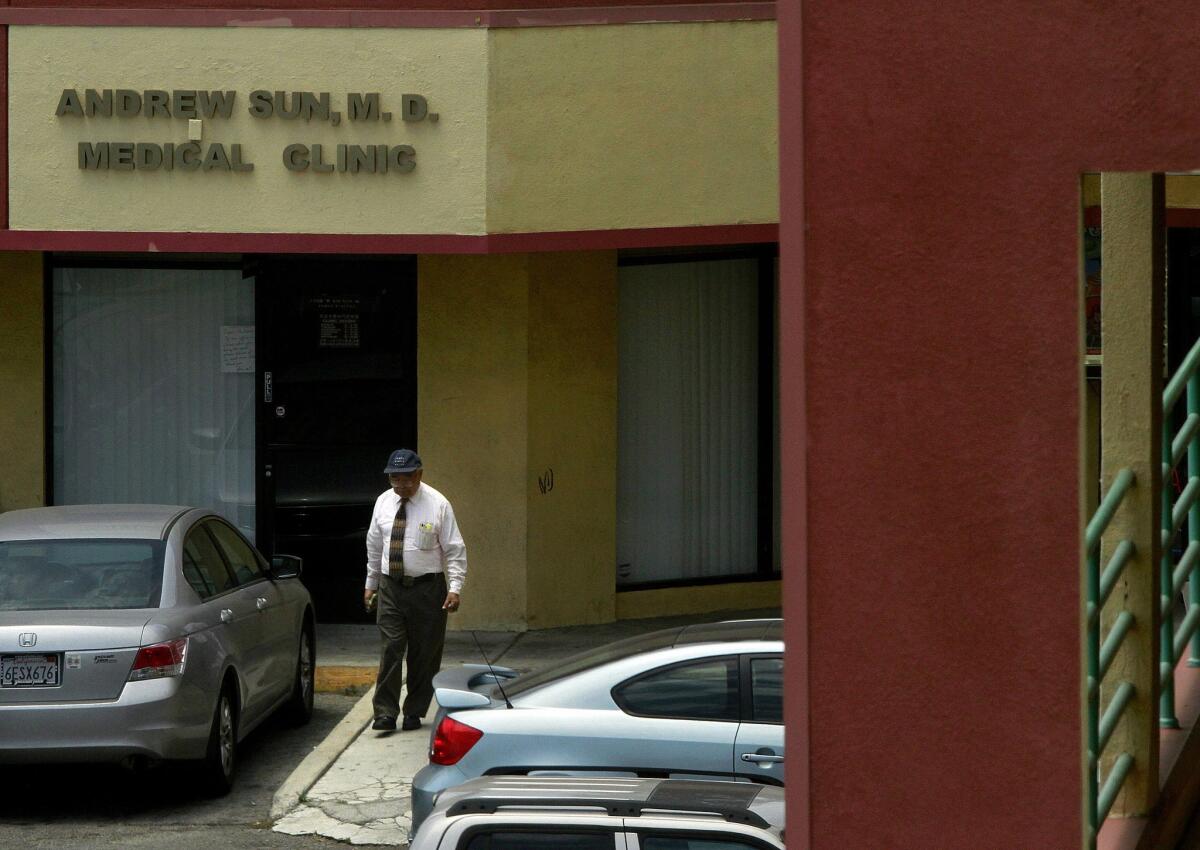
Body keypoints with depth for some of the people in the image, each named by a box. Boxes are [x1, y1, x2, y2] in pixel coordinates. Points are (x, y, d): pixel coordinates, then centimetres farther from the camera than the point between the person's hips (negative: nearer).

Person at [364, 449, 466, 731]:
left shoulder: (437, 504, -7)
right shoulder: (383, 502, 4)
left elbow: (455, 550, -6)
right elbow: (374, 546, 16)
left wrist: (455, 588, -15)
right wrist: (371, 584, 17)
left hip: (427, 588, -2)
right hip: (390, 588, 2)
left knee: (424, 655, 4)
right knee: (390, 650, -6)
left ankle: (415, 713, 16)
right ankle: (386, 713, -4)